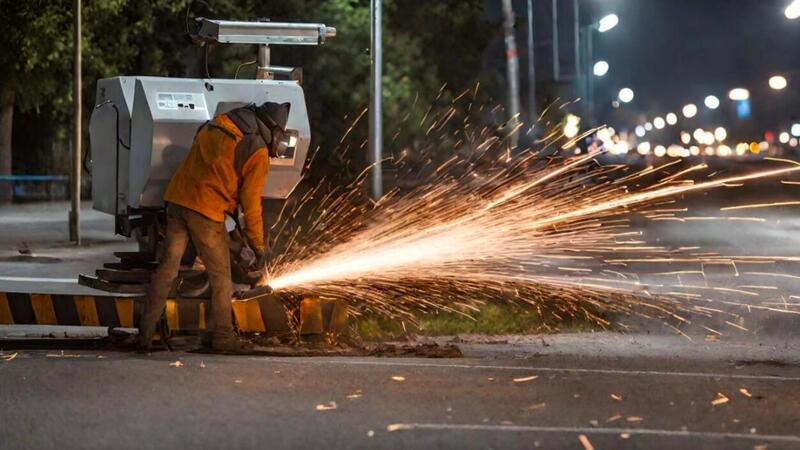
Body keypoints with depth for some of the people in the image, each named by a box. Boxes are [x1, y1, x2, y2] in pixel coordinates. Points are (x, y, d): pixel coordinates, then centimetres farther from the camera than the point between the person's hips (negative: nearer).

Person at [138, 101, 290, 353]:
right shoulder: (257, 153, -6)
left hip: (178, 199, 6)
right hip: (206, 212, -6)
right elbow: (251, 202, -6)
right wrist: (257, 244, 3)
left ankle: (146, 334, 5)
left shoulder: (213, 127, 13)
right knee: (220, 276, 10)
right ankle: (222, 336, 16)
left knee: (167, 268, 9)